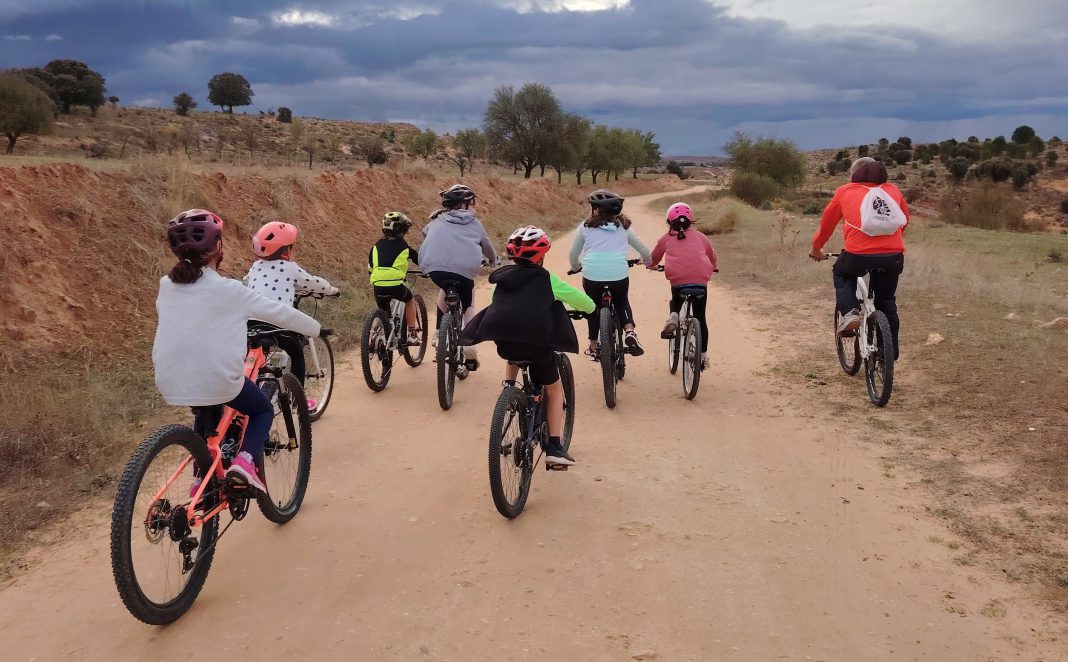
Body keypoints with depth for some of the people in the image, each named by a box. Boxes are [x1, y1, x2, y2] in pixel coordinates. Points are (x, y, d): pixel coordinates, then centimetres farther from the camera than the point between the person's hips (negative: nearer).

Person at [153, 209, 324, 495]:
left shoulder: (167, 285, 4)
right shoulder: (229, 290, -10)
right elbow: (280, 312, -1)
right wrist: (317, 329, 15)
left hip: (170, 383, 5)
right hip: (218, 380, -5)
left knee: (206, 410, 37)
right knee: (263, 410, 21)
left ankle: (204, 474, 30)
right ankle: (245, 460, -3)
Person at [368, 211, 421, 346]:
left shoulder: (377, 245, 17)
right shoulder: (403, 246, 8)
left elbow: (370, 266, 23)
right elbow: (419, 260, 19)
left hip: (378, 284, 3)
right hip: (396, 284, -3)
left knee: (383, 312, 25)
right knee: (410, 300, 24)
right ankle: (412, 335, 21)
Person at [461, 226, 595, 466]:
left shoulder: (502, 278, 20)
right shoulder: (546, 279, 9)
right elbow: (582, 300, 15)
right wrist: (590, 308, 39)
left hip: (503, 342, 4)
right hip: (536, 344, -4)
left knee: (513, 359, 41)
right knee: (554, 389, 18)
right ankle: (554, 448, 13)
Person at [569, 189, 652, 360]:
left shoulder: (586, 227, 9)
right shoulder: (623, 226, 13)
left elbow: (573, 254, 17)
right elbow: (644, 250, 20)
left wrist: (575, 267, 38)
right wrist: (648, 262, 42)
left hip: (592, 276, -1)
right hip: (619, 276, 1)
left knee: (594, 307, 25)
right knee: (622, 302, 28)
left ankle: (593, 347, 30)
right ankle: (629, 331, 3)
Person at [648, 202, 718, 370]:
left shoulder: (666, 238, 18)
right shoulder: (700, 237, 22)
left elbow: (653, 258, 29)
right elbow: (712, 255, 34)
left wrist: (652, 265, 52)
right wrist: (714, 267, 56)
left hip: (677, 280, -1)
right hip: (701, 279, 1)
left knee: (676, 303, 31)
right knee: (700, 317, 14)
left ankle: (673, 318, -1)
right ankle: (703, 355, 16)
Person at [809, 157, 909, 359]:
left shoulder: (845, 191, 16)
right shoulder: (893, 190, 20)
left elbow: (826, 223, 24)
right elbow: (904, 221, 28)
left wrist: (816, 249, 39)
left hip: (858, 254, -2)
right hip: (894, 257, 2)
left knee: (842, 274, 31)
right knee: (886, 302, 24)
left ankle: (850, 312, 9)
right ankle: (892, 350, 30)